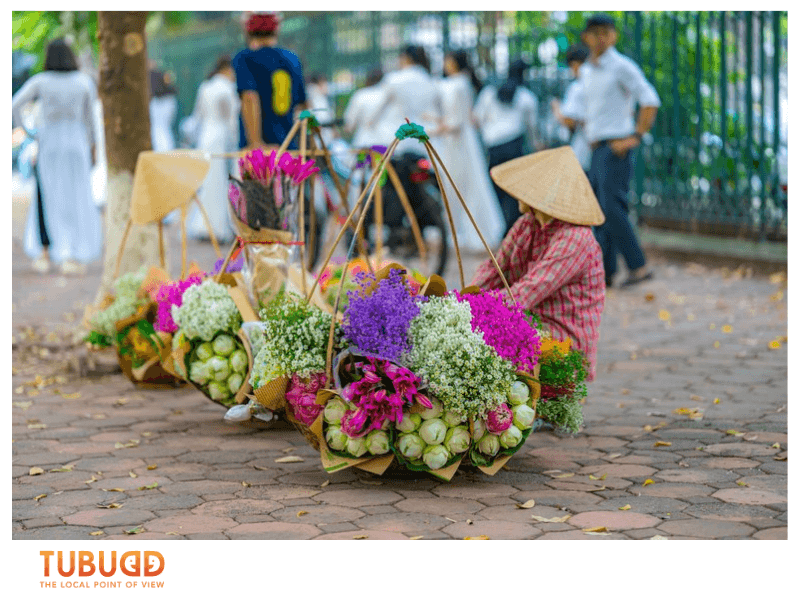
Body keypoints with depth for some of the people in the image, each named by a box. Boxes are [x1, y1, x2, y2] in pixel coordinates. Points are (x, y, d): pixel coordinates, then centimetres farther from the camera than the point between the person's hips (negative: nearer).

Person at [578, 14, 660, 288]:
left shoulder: (622, 66, -8)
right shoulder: (586, 71, 17)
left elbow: (650, 100, -14)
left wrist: (635, 137, -17)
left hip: (616, 148, -8)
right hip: (597, 150, 8)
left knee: (612, 208, -16)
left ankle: (638, 266, -12)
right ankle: (605, 272, 9)